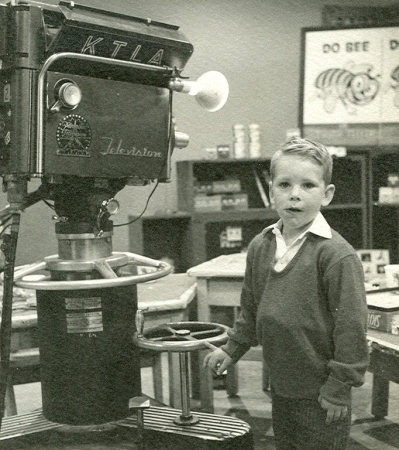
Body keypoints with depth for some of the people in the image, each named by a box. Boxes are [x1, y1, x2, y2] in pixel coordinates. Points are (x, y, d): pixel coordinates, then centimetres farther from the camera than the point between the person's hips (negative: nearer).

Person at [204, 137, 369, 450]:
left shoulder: (337, 255, -20)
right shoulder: (260, 247, 1)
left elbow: (351, 325, -18)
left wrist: (338, 388, -16)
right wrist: (232, 349, 14)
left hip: (320, 395, -6)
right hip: (280, 388, 7)